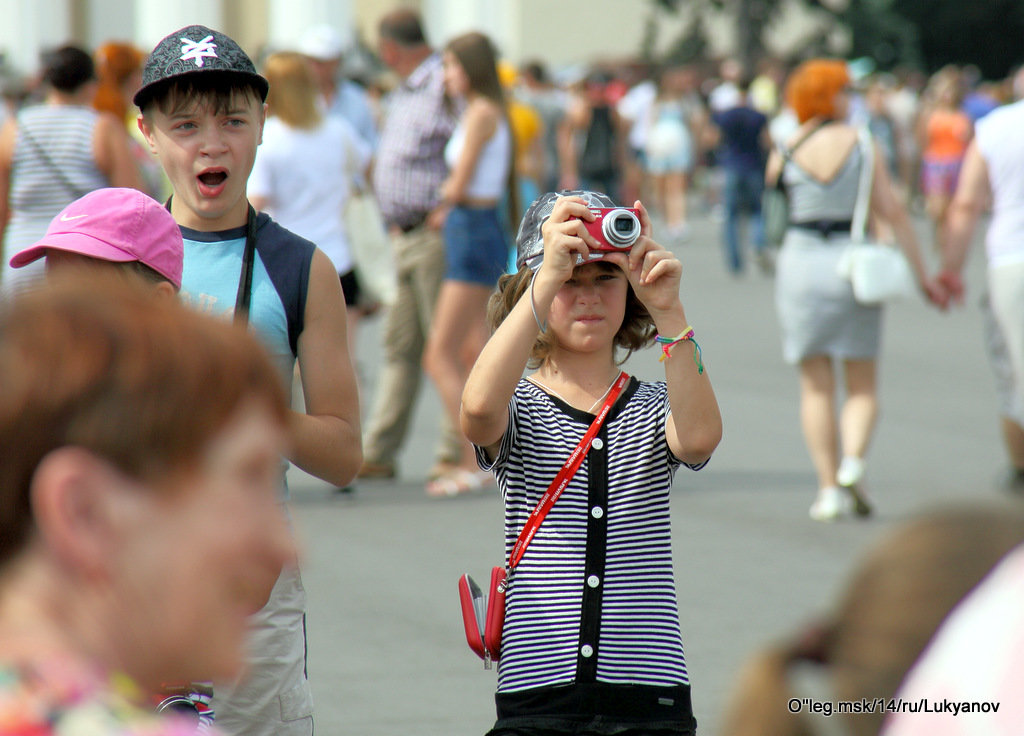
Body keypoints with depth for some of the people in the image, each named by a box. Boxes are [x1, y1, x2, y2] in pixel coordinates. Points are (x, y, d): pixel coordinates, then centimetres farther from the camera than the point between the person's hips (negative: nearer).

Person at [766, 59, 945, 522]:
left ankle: (828, 487, 0)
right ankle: (853, 461, -17)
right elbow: (892, 211, -5)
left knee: (815, 386, 6)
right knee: (862, 384, 8)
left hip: (800, 258, 1)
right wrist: (922, 274, -1)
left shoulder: (787, 149, -1)